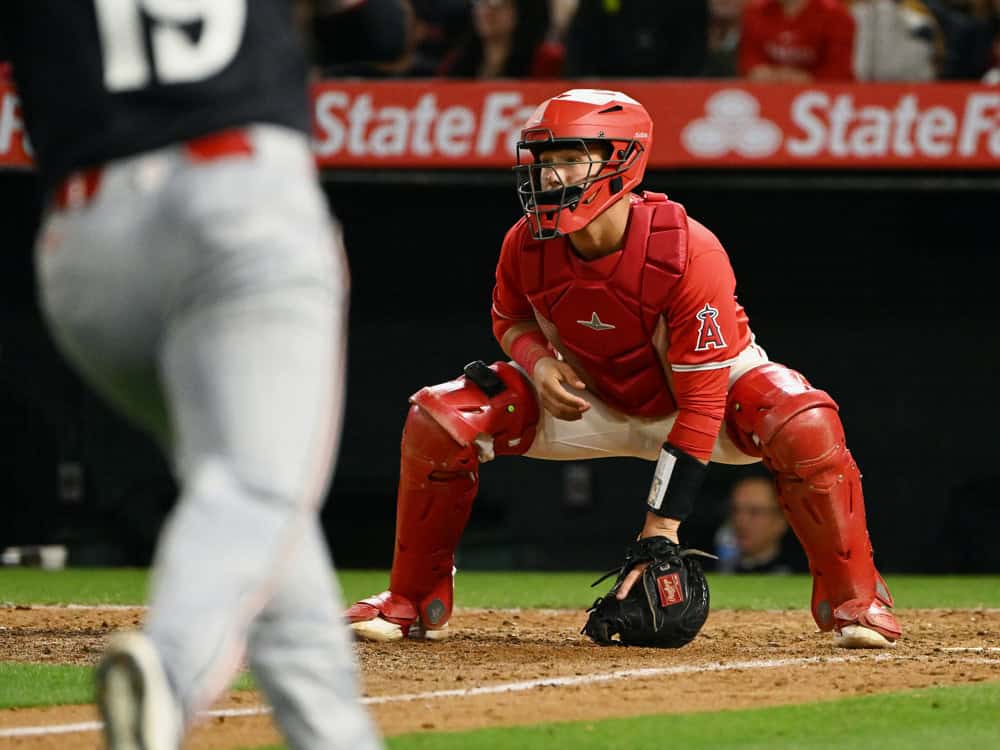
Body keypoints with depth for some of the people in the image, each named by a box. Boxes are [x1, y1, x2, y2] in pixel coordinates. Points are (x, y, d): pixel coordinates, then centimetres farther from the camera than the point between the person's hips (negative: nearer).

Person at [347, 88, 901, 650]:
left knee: (805, 427, -35)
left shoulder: (690, 253, -35)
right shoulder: (527, 245, -21)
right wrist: (540, 362, -21)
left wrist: (662, 529, -36)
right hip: (591, 397, 4)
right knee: (439, 418, -15)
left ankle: (853, 599, -14)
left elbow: (701, 404, -33)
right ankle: (415, 601, 4)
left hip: (709, 380, -4)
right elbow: (510, 318, 5)